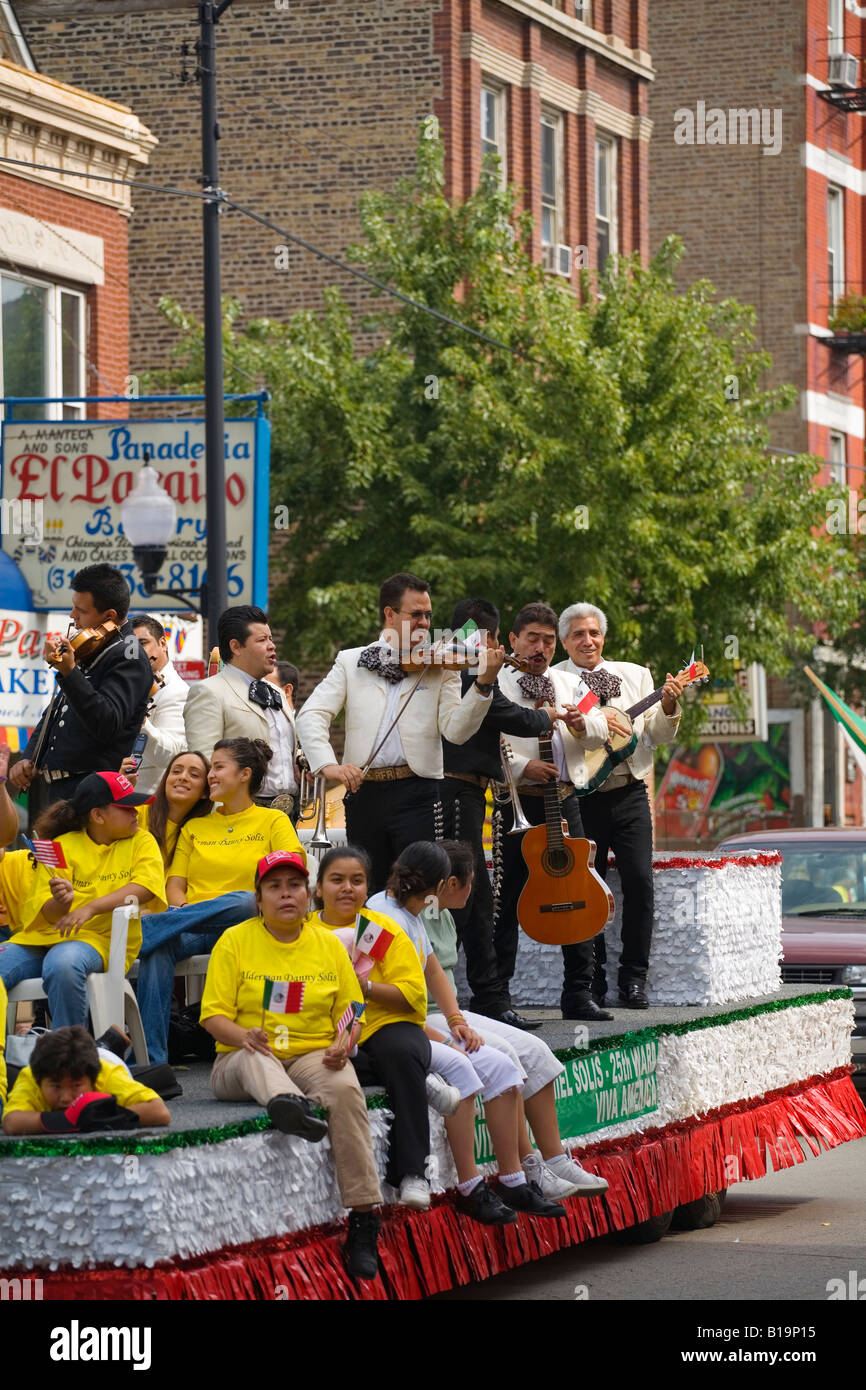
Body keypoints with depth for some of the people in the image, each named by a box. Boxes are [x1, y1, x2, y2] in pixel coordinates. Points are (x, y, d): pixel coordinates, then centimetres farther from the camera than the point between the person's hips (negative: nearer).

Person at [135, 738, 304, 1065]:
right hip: (191, 925, 2)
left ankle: (147, 927, -44)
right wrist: (182, 909, -9)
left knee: (245, 901, -41)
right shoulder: (195, 826, 25)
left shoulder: (273, 821, 14)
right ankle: (151, 1059, -43)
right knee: (159, 947, -36)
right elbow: (175, 884, 16)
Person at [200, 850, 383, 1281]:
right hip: (242, 1065, -1)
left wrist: (343, 1043, -10)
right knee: (254, 1056, -37)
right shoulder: (235, 942, 5)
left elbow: (349, 1011, 12)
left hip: (313, 1056, 1)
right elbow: (214, 1016, 0)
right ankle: (288, 1104, -72)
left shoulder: (329, 944, 12)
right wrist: (243, 1035, -22)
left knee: (345, 1088, -32)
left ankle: (363, 1217, -33)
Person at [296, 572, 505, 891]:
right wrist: (327, 763, -18)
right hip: (363, 792, 2)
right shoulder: (351, 663, 10)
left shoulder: (439, 668, 8)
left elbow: (455, 730, -5)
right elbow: (311, 715, 0)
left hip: (417, 795, -2)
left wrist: (483, 685, -20)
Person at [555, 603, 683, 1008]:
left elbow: (659, 736, 11)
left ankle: (633, 978, 0)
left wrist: (668, 707, -7)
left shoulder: (634, 676, 13)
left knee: (639, 880, -9)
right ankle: (590, 979, 9)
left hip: (629, 795, 2)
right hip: (579, 797, -2)